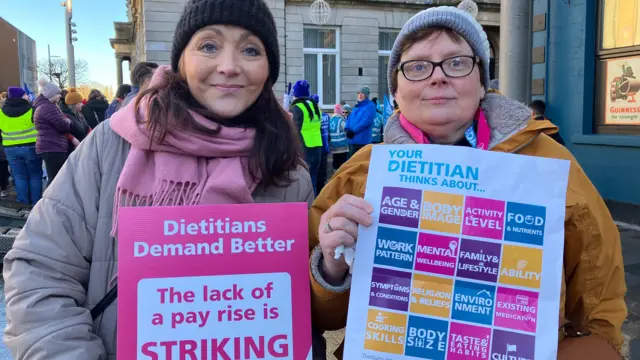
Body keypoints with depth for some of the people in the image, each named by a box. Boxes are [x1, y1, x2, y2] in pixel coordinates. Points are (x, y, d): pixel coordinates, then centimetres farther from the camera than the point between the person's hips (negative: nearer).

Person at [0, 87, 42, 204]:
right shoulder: (30, 109, -11)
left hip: (10, 148, 4)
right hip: (31, 147, -3)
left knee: (19, 177, 9)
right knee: (35, 176, 6)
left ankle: (23, 204, 11)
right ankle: (36, 204, 8)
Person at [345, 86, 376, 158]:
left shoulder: (370, 106, -4)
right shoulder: (357, 106, 20)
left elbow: (367, 121, -16)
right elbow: (350, 119, 17)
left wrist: (354, 131, -16)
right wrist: (347, 129, -3)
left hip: (363, 140, -8)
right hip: (352, 140, 8)